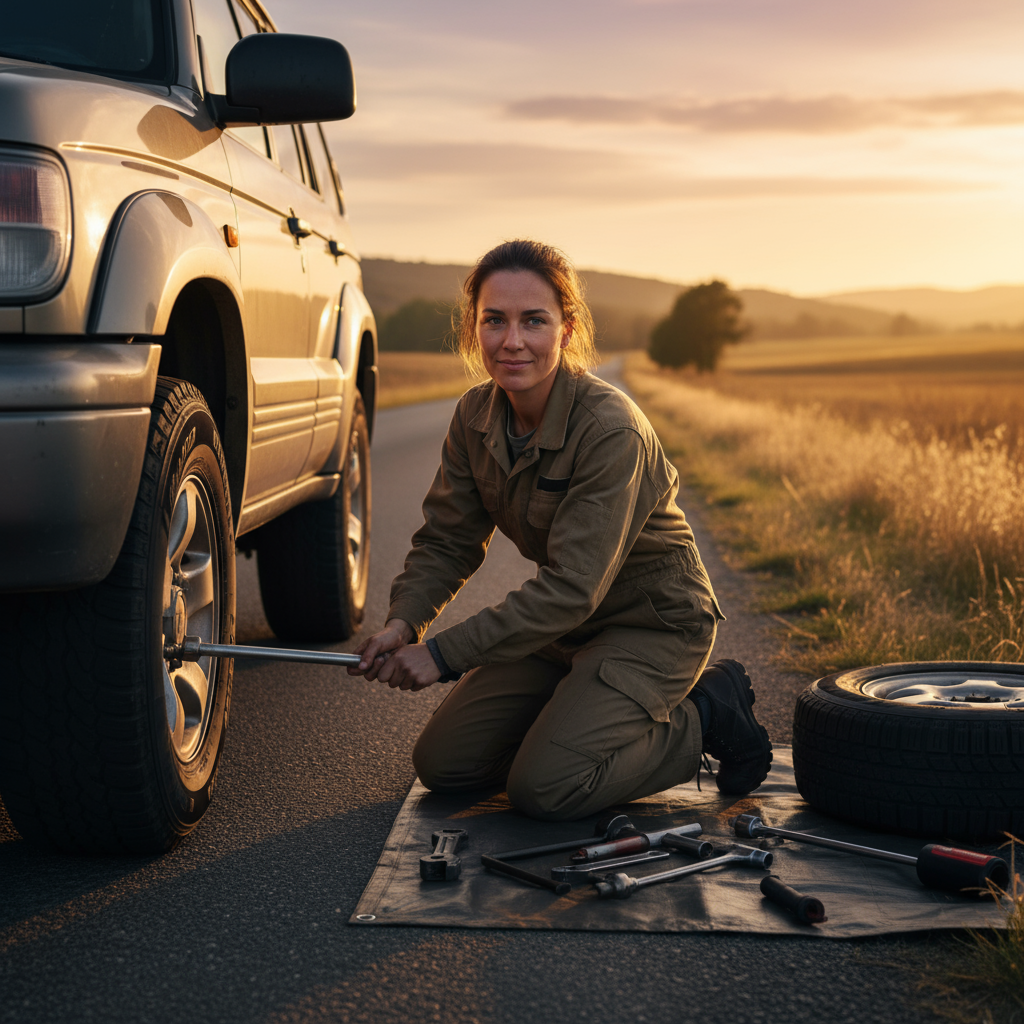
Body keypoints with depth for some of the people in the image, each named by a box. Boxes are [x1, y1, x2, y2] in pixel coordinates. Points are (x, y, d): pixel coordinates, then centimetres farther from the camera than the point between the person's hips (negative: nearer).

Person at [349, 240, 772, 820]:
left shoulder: (611, 429, -28)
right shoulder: (476, 416, -7)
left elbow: (575, 586, -31)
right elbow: (448, 540, -1)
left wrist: (445, 653, -32)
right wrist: (405, 622, -21)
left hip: (652, 623, -7)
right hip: (564, 622, 7)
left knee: (545, 788, -21)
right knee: (443, 764, 0)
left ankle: (706, 718, 1)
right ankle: (583, 709, 19)